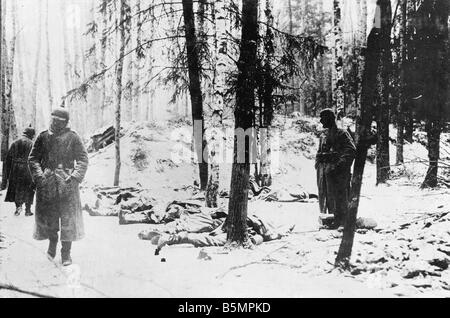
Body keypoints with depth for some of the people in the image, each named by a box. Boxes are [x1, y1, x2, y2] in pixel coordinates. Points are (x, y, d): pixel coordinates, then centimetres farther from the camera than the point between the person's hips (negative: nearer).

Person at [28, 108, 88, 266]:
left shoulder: (73, 137, 1)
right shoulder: (43, 137, 6)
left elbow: (83, 159, 1)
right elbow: (33, 158, 7)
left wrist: (75, 176, -13)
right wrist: (39, 176, -8)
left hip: (67, 182, -2)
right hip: (46, 182, 2)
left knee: (68, 217, -3)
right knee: (48, 216, 7)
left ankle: (66, 253, 8)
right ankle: (52, 242, 34)